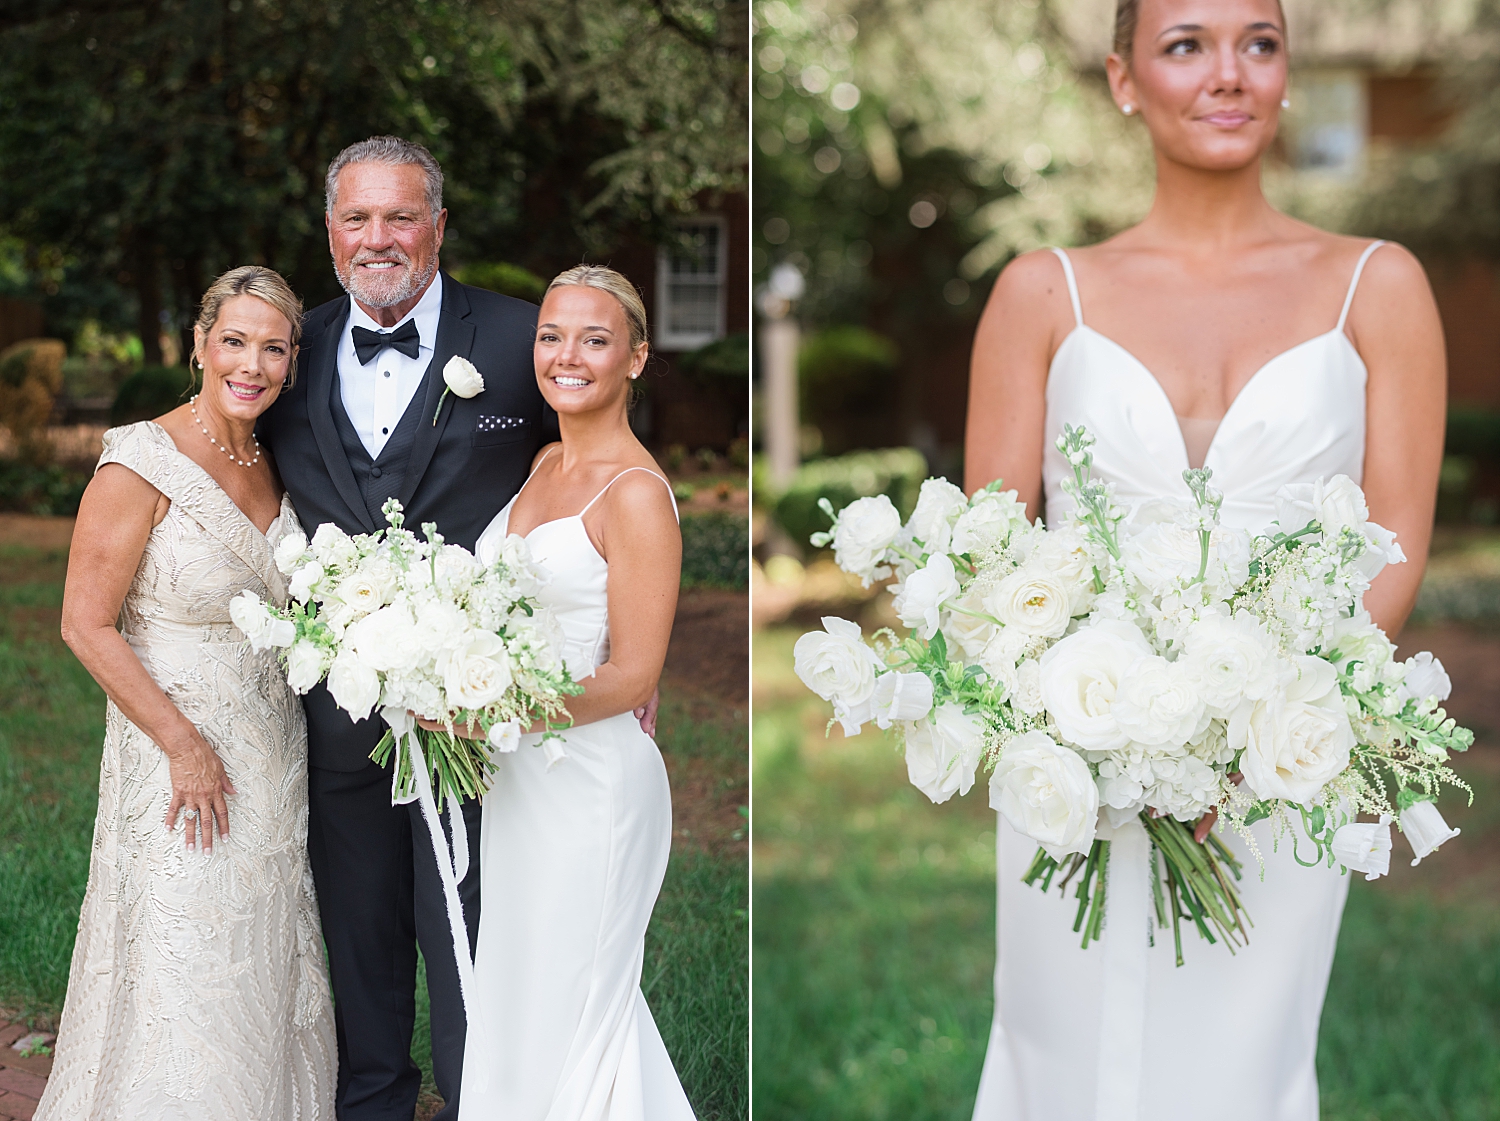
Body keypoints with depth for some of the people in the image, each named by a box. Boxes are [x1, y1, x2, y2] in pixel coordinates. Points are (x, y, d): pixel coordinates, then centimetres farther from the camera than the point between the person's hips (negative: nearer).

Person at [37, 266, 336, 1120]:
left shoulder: (276, 464, 5)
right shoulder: (143, 463, -16)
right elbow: (87, 625, -15)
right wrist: (185, 745, -16)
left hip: (275, 757, 7)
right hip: (180, 757, -6)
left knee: (269, 977, 14)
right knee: (183, 980, 1)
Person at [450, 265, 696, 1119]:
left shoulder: (637, 492, -17)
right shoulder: (546, 466, 9)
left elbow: (632, 676, -18)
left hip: (592, 777, -8)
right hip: (522, 773, 8)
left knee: (569, 1009, 4)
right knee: (514, 995, 17)